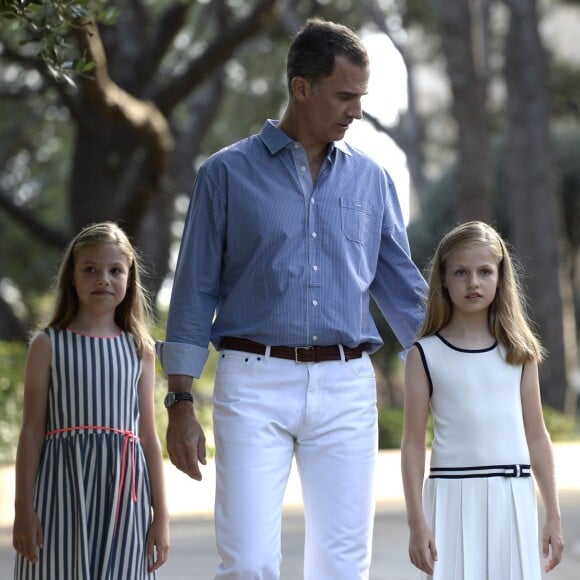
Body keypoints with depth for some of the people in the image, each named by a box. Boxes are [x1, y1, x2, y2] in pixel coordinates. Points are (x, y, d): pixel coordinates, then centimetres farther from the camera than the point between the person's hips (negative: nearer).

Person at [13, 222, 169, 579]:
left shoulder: (140, 350, 10)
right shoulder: (49, 345, 3)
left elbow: (149, 436, 11)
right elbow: (32, 431, 1)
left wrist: (162, 515, 9)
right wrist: (23, 509, -3)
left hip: (122, 495, 2)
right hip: (63, 491, -2)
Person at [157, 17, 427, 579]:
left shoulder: (370, 179, 11)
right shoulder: (228, 173, 3)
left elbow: (401, 287, 16)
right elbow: (194, 295, 3)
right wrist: (180, 404, -2)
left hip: (346, 388, 3)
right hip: (255, 385, -3)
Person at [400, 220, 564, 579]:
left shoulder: (518, 352, 8)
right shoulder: (426, 355, 1)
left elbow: (537, 436, 11)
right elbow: (413, 444, 0)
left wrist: (554, 515, 8)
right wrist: (417, 522, -5)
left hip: (514, 497, 2)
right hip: (454, 496, -2)